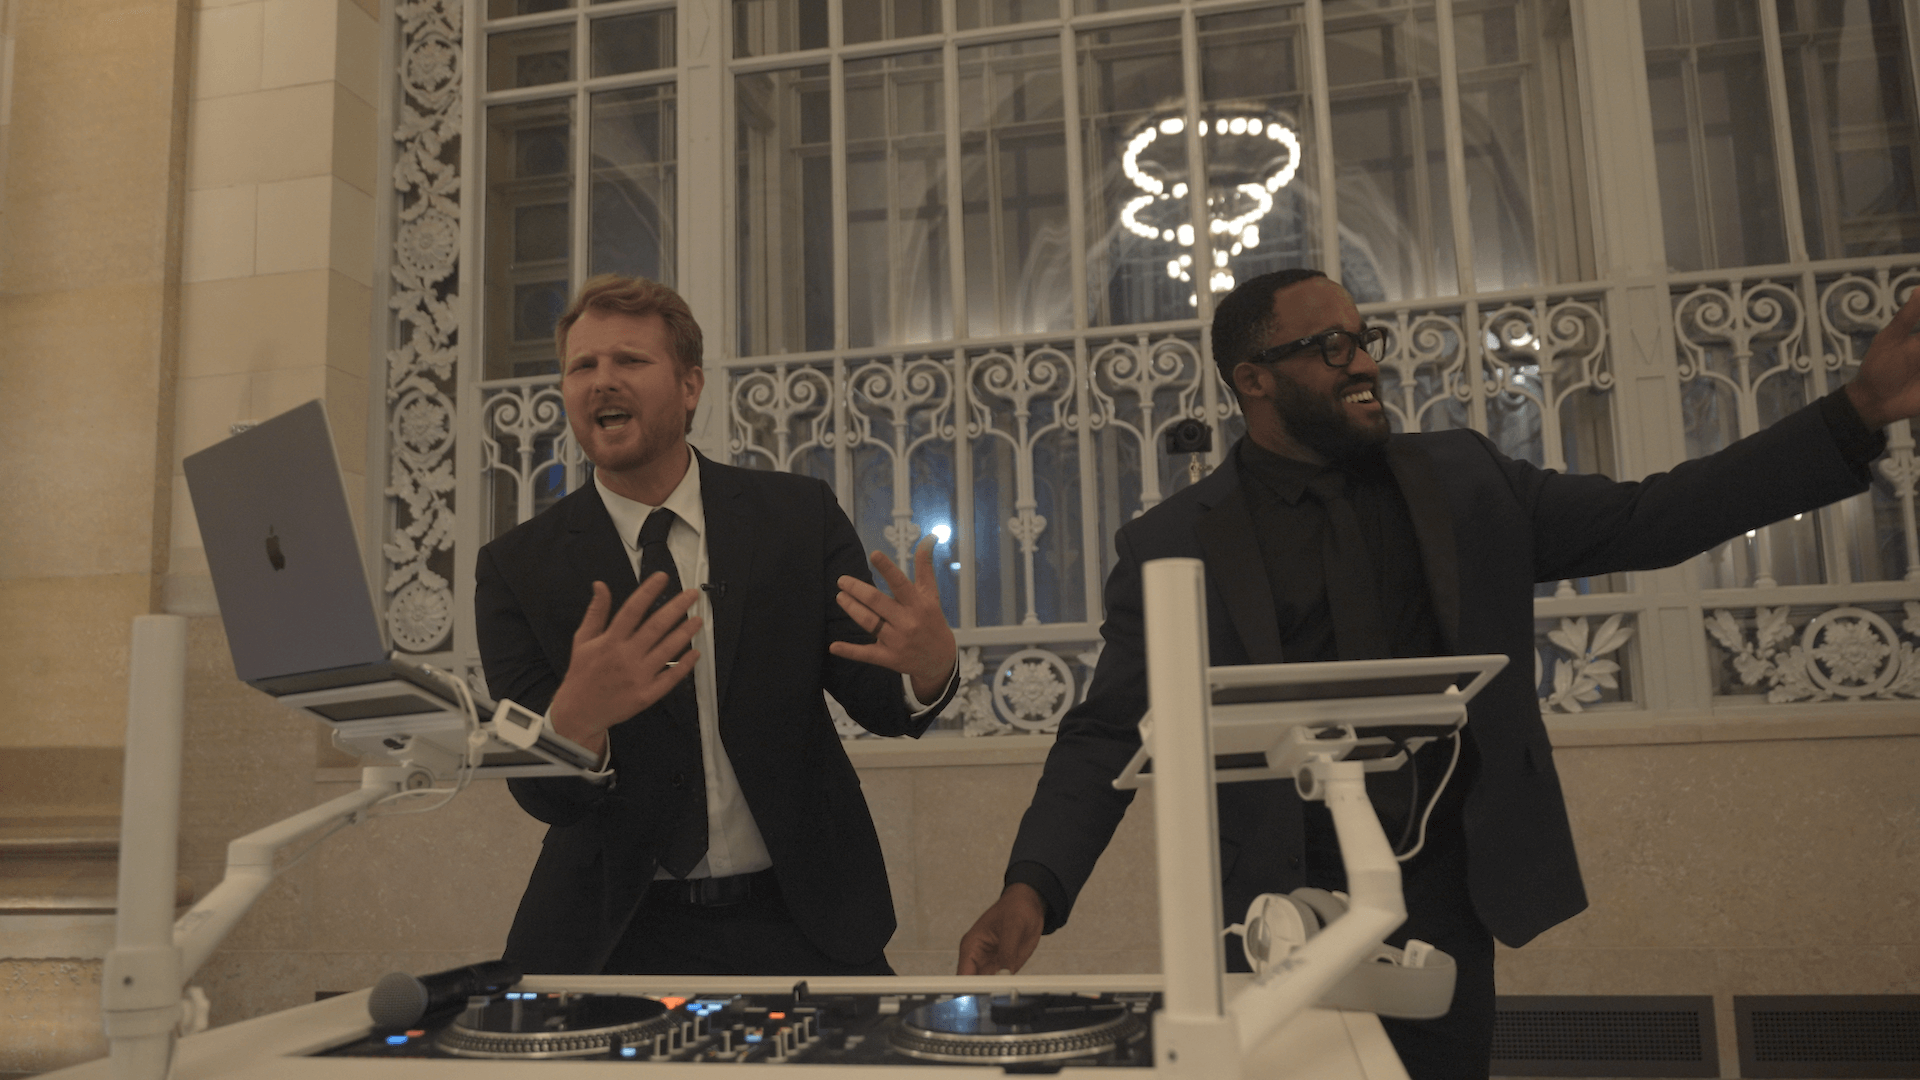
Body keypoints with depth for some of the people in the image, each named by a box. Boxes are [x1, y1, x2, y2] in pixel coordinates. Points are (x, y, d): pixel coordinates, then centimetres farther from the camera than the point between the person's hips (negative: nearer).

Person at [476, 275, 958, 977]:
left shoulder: (800, 517, -5)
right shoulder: (516, 569, -5)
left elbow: (878, 703, -5)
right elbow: (542, 796, -11)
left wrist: (931, 663, -30)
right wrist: (576, 719, -35)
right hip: (618, 939, 0)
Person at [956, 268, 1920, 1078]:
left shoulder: (1463, 481, 6)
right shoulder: (1171, 545, -5)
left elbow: (1646, 519, 7)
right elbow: (1107, 737, -6)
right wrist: (1032, 888, -20)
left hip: (1445, 902, 3)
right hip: (1274, 918, -3)